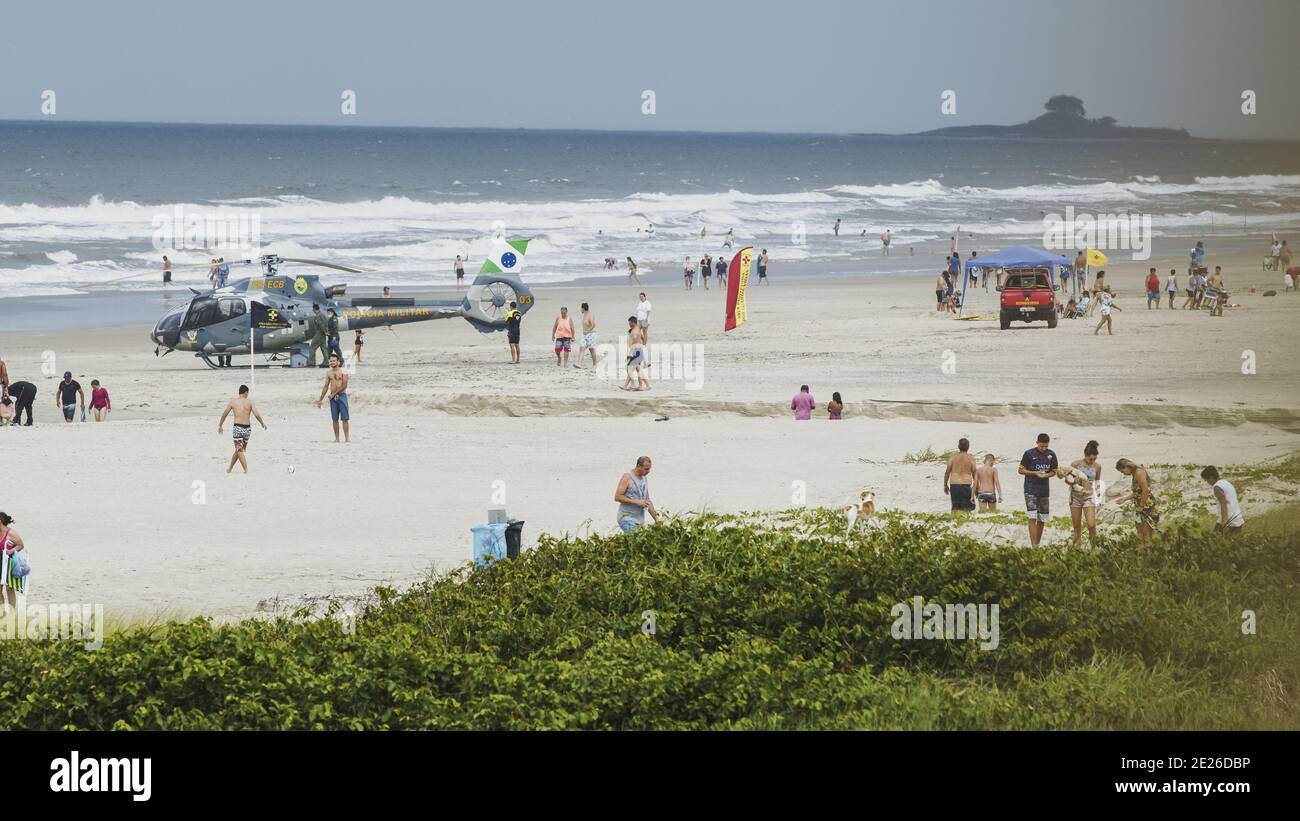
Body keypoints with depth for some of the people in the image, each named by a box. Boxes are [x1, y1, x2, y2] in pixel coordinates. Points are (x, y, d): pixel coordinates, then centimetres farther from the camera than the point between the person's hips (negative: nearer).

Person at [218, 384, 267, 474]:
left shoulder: (233, 401, 2)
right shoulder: (250, 402, 1)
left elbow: (224, 415, 8)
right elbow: (257, 414, -7)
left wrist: (220, 425, 22)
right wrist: (262, 423, 9)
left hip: (238, 428, -3)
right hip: (247, 428, 3)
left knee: (239, 451, -1)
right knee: (238, 450, 17)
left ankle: (246, 470, -14)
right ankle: (230, 468, 28)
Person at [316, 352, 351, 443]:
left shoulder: (343, 372, -2)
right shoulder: (328, 373, 12)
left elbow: (344, 385, -10)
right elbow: (326, 386, 16)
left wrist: (334, 394, -10)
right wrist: (320, 399, 15)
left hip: (342, 395, -4)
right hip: (333, 397, 4)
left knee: (344, 418, -7)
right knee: (335, 419, 3)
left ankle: (347, 438, -7)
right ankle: (336, 438, 6)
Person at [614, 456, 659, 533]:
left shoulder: (644, 479, 15)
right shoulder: (627, 477, -7)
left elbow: (648, 501, 21)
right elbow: (617, 497, -13)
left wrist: (657, 519, 13)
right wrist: (636, 502, -17)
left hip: (640, 521, 7)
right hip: (627, 518, -7)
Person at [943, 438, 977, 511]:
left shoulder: (953, 457, 4)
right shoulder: (971, 458, 0)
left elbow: (947, 472, 3)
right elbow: (974, 474, 3)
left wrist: (945, 485, 13)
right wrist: (976, 488, 13)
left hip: (954, 485, 2)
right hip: (966, 485, -2)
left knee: (955, 507, 8)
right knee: (966, 509, -1)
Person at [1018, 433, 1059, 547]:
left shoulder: (1051, 455, 5)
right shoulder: (1029, 454, -6)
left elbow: (1054, 471, 14)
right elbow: (1020, 470, -1)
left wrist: (1046, 475, -9)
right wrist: (1035, 473, -14)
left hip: (1044, 490, 4)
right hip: (1031, 489, -4)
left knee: (1042, 520, 8)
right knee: (1033, 518, -13)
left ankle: (1038, 544, 20)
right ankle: (1034, 546, -17)